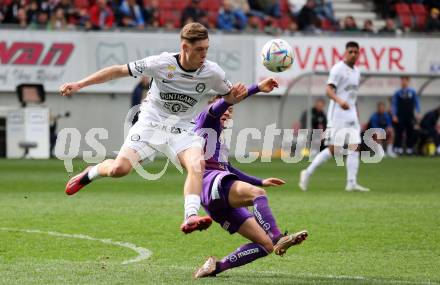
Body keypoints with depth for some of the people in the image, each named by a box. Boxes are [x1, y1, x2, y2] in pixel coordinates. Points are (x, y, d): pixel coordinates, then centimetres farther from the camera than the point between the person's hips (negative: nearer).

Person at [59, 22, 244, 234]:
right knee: (119, 168, -17)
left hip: (182, 129, 2)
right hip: (151, 122, -2)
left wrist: (238, 94, -17)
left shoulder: (212, 72, -11)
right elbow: (119, 71, -11)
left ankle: (190, 218, -35)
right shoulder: (162, 63, -19)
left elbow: (230, 95, 9)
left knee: (197, 164, -29)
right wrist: (79, 85, -13)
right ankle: (90, 173, 18)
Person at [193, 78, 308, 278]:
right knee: (256, 193, -37)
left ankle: (216, 267, -8)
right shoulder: (206, 121, 12)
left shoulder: (218, 135, 35)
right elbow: (220, 104, -9)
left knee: (266, 244, -5)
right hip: (212, 181, -9)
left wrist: (261, 182, 46)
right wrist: (257, 88, -14)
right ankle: (278, 239, -55)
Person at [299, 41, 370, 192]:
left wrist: (356, 116, 24)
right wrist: (339, 101, -36)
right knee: (333, 149, -9)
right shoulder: (338, 69, -8)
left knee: (354, 147, -3)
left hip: (351, 114, 8)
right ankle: (308, 173, 4)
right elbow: (329, 89, -19)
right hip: (338, 114, -8)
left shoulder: (356, 72, 16)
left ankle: (352, 183, -5)